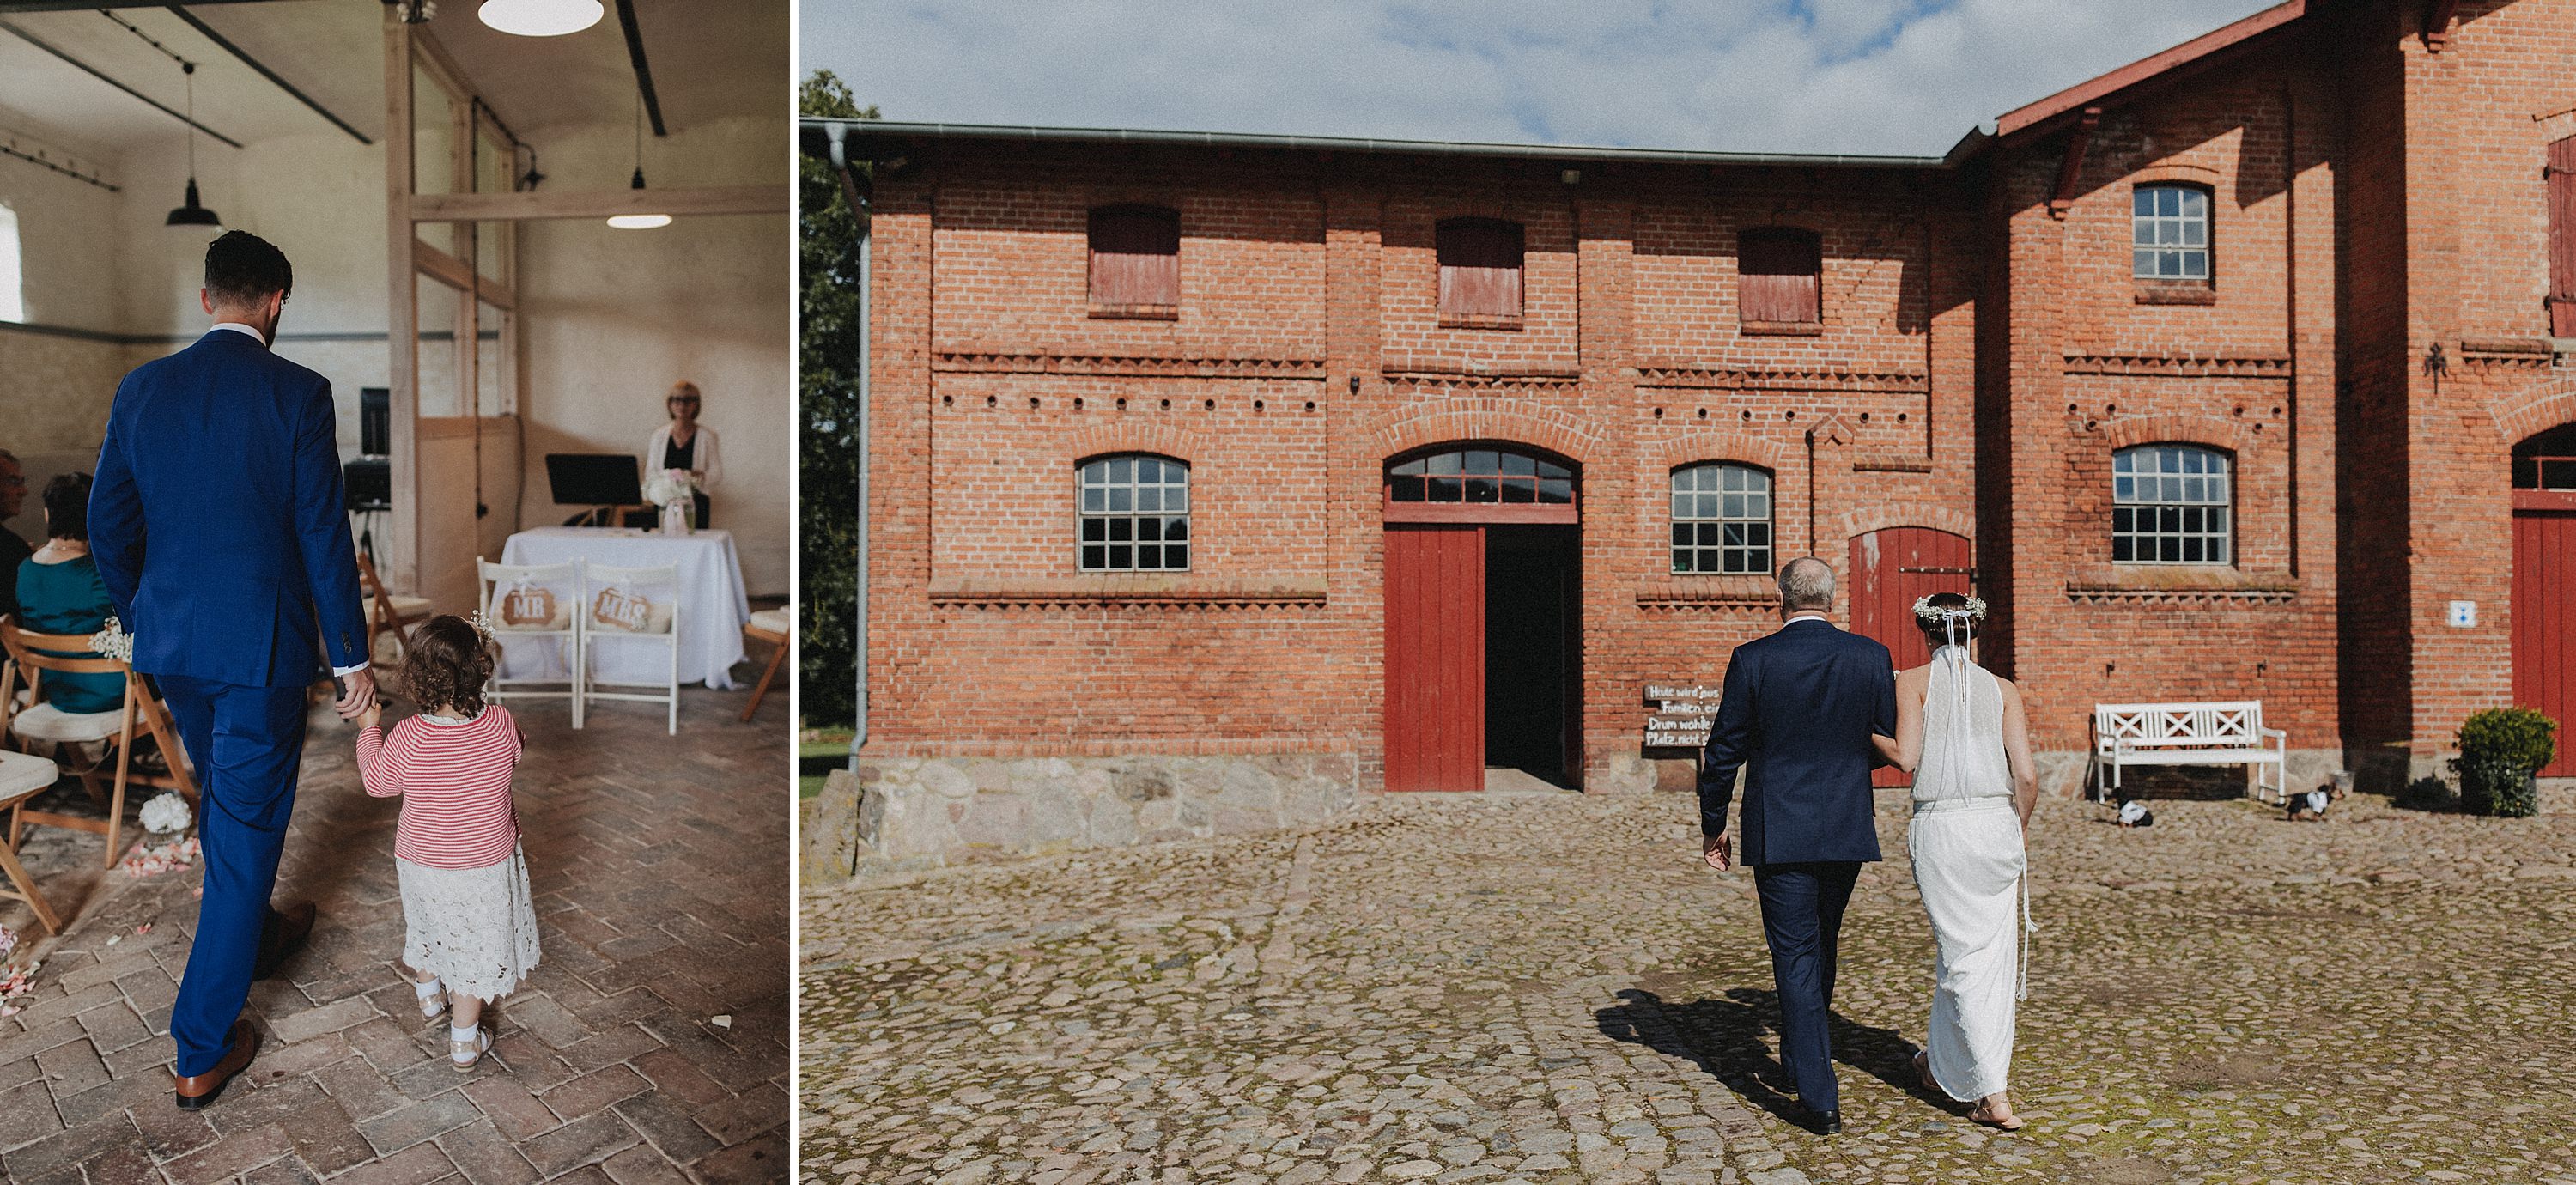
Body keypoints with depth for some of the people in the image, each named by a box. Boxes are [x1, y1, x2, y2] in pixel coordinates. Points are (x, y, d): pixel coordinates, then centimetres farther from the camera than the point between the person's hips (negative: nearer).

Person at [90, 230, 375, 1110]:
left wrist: (138, 619, 22)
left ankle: (256, 933, 51)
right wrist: (351, 657, -6)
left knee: (223, 800, 27)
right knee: (247, 824, 3)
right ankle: (201, 1051, 7)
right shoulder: (297, 393, -13)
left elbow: (108, 522, 7)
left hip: (170, 641, 6)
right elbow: (323, 534, -13)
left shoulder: (142, 388, 1)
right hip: (262, 644, -5)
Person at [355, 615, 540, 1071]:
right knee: (474, 948, 14)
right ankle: (464, 1041, 23)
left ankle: (428, 995, 54)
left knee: (424, 927, 29)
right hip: (485, 864, -1)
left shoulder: (408, 738, -25)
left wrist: (369, 729, 8)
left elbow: (377, 781, -5)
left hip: (421, 863, 1)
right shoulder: (500, 725, -22)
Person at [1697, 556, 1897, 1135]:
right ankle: (1801, 1054, 39)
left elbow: (1724, 752, -6)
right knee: (1821, 944, 21)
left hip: (1778, 832, -3)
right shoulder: (1872, 657, -2)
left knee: (1795, 955, 3)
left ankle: (1820, 1097, -1)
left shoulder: (1752, 660, -9)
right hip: (1848, 830, 3)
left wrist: (1712, 825, 6)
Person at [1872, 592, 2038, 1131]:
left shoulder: (1913, 681, 1)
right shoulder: (2002, 689, 8)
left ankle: (1993, 1094, 2)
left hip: (1940, 828, -3)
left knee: (1963, 956, 4)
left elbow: (1905, 758, -11)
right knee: (1992, 953, 16)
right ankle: (1943, 1064, 28)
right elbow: (2026, 775, 1)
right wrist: (2019, 833, 15)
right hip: (1997, 824, 3)